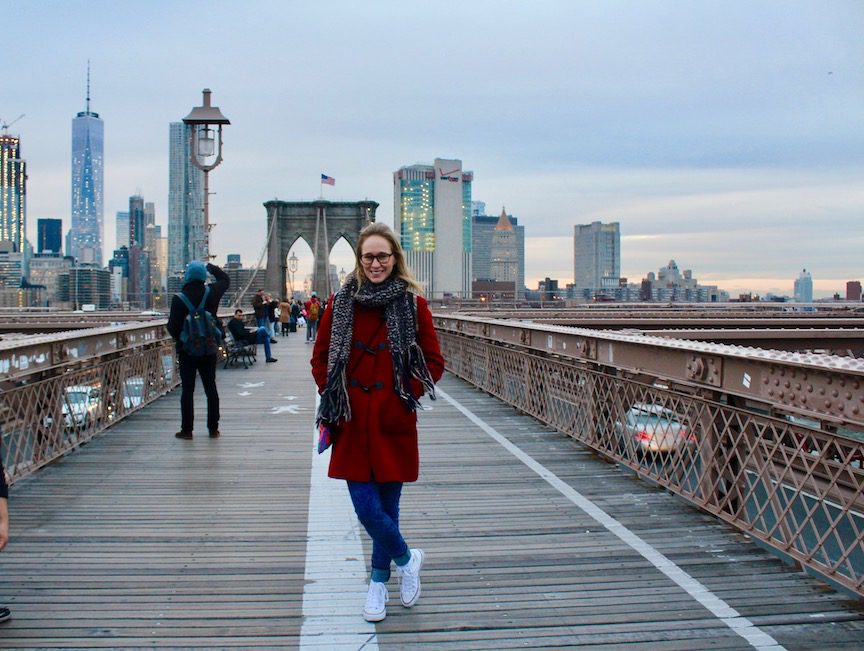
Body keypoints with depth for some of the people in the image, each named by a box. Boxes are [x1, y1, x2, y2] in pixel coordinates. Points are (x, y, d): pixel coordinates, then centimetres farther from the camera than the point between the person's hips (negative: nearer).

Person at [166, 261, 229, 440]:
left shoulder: (179, 299, -13)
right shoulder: (212, 292, -3)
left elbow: (172, 326, -11)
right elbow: (225, 279, 18)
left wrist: (178, 338, 8)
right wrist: (210, 266, 21)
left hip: (187, 350, -3)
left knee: (187, 389, 3)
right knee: (211, 388, 9)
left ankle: (187, 429, 5)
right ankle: (213, 428, 12)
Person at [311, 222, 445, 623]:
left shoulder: (412, 304, -1)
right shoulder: (341, 302, 3)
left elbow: (434, 363, 4)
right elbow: (320, 359, 11)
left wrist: (406, 396, -7)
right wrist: (335, 397, 0)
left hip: (393, 423, -1)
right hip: (353, 424, 1)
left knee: (386, 506, 8)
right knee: (366, 508, -3)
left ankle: (379, 582, 30)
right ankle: (406, 559, 24)